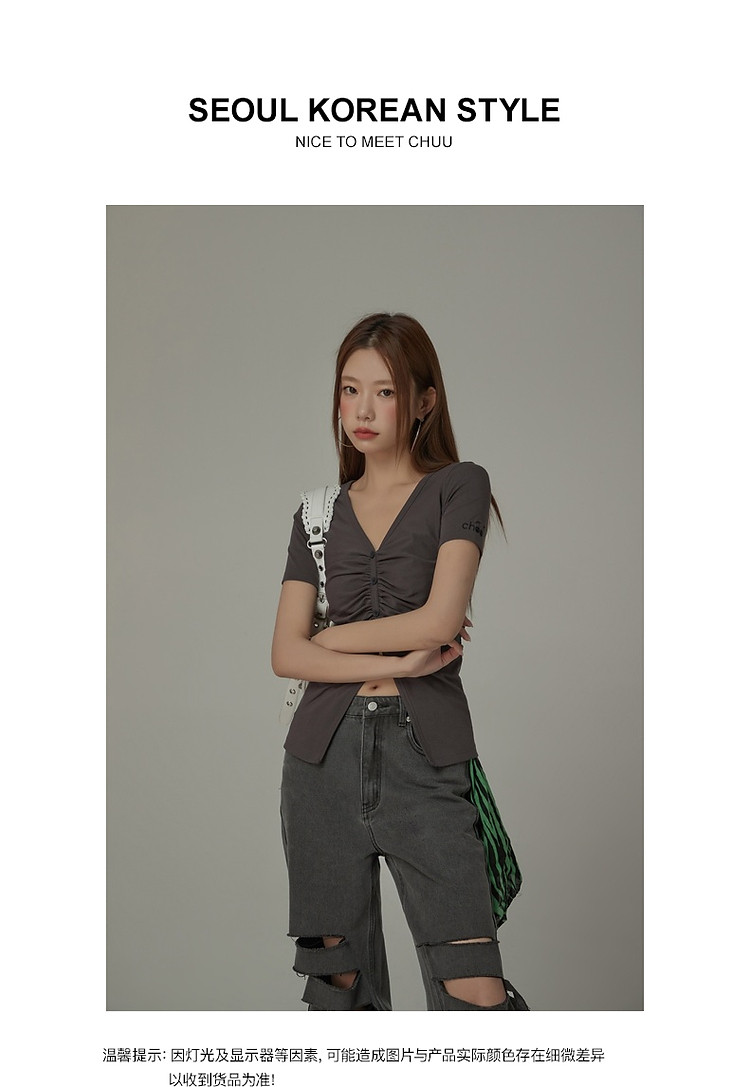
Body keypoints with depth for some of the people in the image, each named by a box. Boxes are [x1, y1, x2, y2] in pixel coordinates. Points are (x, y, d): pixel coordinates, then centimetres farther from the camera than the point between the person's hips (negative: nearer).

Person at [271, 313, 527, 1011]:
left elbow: (440, 619, -10)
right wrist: (394, 663, -8)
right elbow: (286, 654, 3)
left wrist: (333, 636, 1)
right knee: (339, 979, 8)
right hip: (325, 752, 3)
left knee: (476, 996, -8)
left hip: (424, 755, -3)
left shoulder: (459, 487, 3)